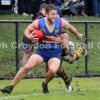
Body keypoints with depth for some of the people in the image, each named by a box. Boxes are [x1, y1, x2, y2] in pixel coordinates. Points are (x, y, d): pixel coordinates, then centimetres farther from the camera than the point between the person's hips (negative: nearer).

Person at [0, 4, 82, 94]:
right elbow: (27, 30, 3)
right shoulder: (38, 23, -11)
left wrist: (78, 35, 29)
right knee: (27, 67, -15)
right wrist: (29, 36, -20)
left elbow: (70, 28, 12)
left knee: (52, 70, -28)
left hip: (55, 53, -1)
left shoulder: (61, 22, -9)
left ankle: (45, 84, 5)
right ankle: (11, 86, -5)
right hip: (42, 51, 1)